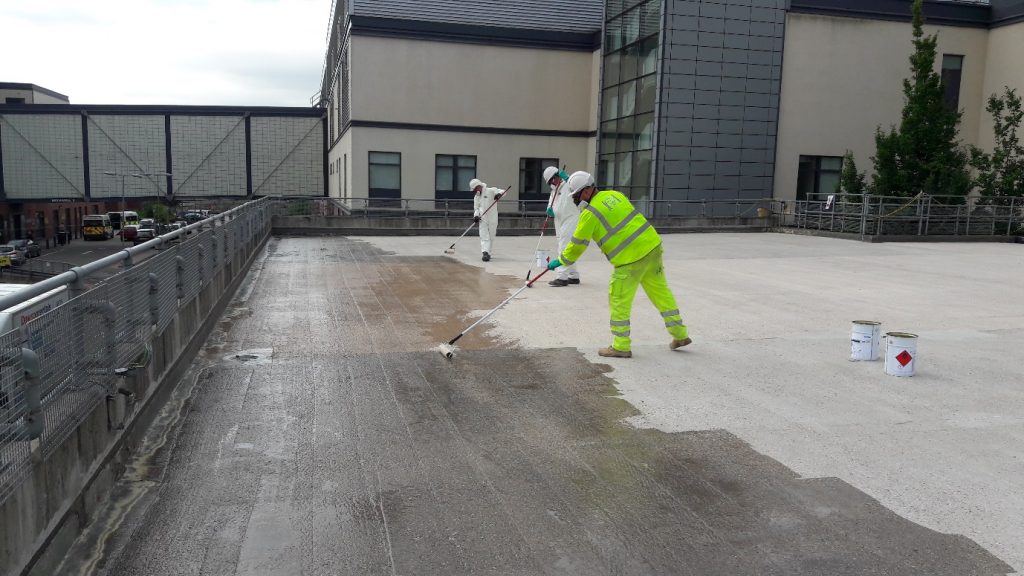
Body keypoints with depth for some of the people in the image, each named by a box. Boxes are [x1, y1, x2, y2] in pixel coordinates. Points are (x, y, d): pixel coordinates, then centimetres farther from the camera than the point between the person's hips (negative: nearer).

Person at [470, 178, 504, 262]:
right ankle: (485, 253, -18)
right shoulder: (476, 196, 12)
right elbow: (476, 208, 13)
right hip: (482, 219, 3)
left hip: (492, 218, -3)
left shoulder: (490, 191, -6)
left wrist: (499, 194, -40)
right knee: (484, 237, -10)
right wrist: (476, 216, -7)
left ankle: (488, 252, 20)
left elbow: (501, 191, -16)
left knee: (491, 237, 6)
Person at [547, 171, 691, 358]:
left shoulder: (590, 214, -10)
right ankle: (680, 335, 28)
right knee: (660, 291, 18)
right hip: (652, 245, 8)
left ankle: (620, 346, 8)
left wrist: (560, 261, 10)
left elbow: (577, 244, -4)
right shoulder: (614, 195, 11)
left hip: (631, 258, -8)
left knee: (619, 300, 3)